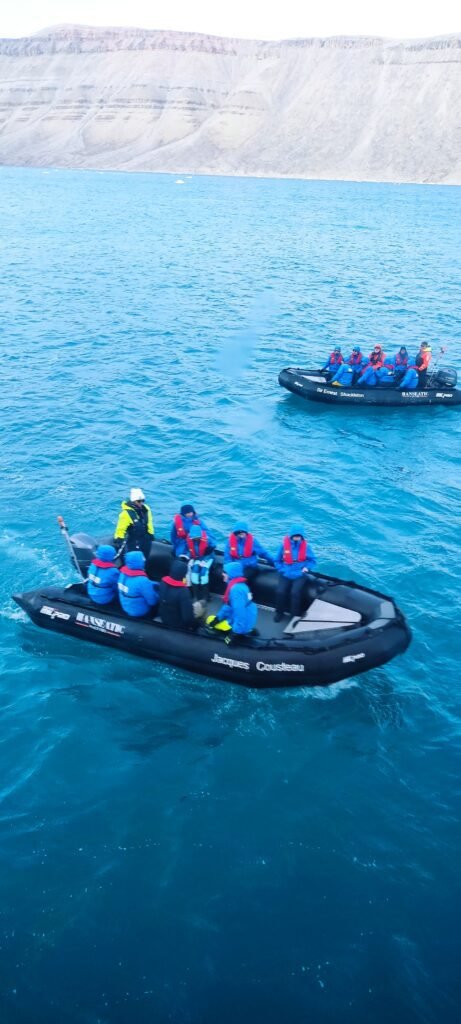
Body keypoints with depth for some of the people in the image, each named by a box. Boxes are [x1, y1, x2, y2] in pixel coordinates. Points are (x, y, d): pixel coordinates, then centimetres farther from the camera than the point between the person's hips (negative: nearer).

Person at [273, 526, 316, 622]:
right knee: (280, 592, -20)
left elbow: (313, 560, 7)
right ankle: (279, 612, 4)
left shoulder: (306, 546, -3)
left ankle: (296, 615, -7)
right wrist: (282, 570, -7)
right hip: (285, 575, 1)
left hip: (299, 575, -1)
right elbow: (277, 560, 6)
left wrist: (307, 568, -10)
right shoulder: (284, 545, -4)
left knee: (295, 593, -25)